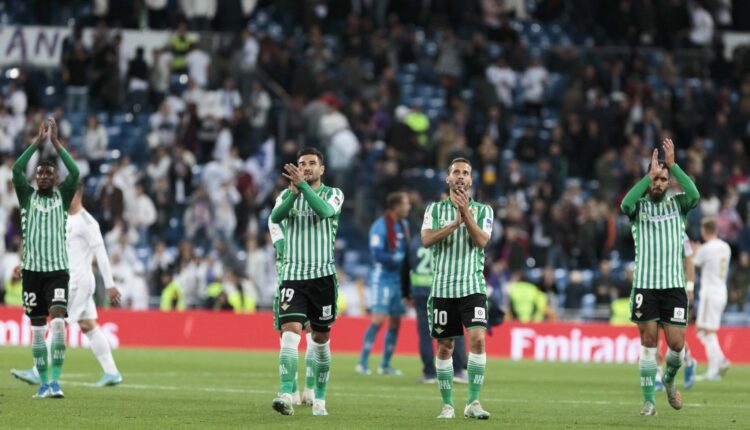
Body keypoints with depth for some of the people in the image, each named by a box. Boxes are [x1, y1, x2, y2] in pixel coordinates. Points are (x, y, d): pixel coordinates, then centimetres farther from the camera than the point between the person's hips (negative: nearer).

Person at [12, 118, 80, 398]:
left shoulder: (62, 197, 8)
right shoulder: (27, 197, 8)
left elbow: (75, 173, -9)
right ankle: (44, 383, 11)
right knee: (37, 328, 4)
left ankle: (55, 380, -22)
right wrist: (38, 143, -9)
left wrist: (56, 142, -8)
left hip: (58, 270, -1)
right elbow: (16, 170, -8)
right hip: (32, 270, 2)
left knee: (57, 320, -19)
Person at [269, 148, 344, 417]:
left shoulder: (333, 194, 3)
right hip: (293, 274, 0)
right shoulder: (286, 195, 8)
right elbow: (275, 217, -13)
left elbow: (324, 210, -20)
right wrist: (294, 193, -30)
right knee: (290, 331, -17)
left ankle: (319, 399, 19)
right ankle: (286, 396, -27)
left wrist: (303, 185, -30)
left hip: (323, 276, 0)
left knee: (321, 338, 7)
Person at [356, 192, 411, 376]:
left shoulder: (404, 225, 11)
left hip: (398, 279, 8)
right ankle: (363, 363, -9)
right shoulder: (380, 227, -14)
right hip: (382, 279, -8)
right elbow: (377, 254, -21)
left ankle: (385, 364, 15)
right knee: (378, 320, -14)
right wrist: (398, 257, -17)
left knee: (395, 322, 7)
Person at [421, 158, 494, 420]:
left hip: (473, 286, -1)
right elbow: (426, 240, -8)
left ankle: (473, 402, -14)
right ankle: (447, 405, 13)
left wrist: (466, 213, -15)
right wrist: (454, 223, -18)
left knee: (478, 339, -17)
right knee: (444, 347, 3)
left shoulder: (483, 210, 8)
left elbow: (481, 241, -7)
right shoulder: (435, 209, 8)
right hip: (443, 287, 1)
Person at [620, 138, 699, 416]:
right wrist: (650, 174, -21)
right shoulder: (639, 206, 5)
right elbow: (625, 205, -19)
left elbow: (695, 196, -15)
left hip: (674, 285, 1)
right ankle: (648, 400, 5)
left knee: (676, 343, -3)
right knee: (648, 342, -3)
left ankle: (670, 379, 27)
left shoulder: (677, 204, 8)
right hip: (645, 284, -1)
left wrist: (673, 165, -18)